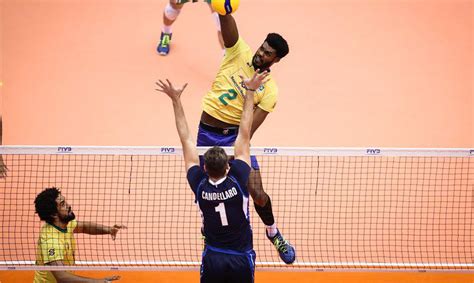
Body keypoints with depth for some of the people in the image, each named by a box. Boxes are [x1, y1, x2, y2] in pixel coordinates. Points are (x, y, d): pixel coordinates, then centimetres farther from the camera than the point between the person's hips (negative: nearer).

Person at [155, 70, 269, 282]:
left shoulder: (199, 185, -9)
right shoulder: (237, 180, -13)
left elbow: (186, 139, -3)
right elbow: (244, 135, -8)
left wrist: (176, 100, 2)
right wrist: (250, 92, -4)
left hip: (213, 259, 1)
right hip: (242, 260, -1)